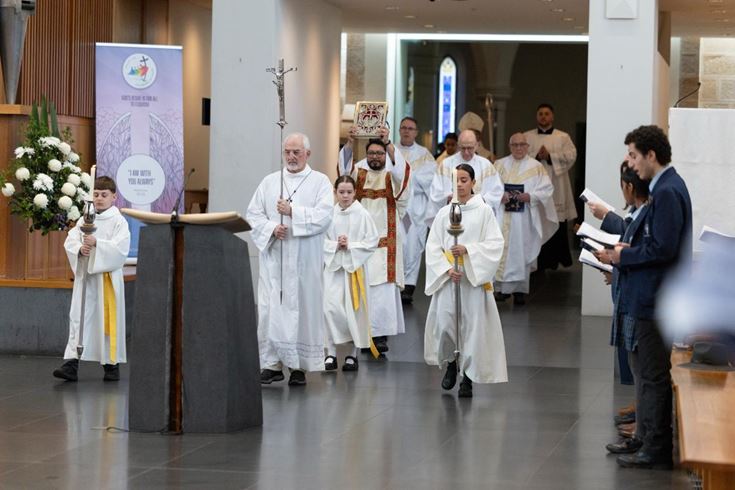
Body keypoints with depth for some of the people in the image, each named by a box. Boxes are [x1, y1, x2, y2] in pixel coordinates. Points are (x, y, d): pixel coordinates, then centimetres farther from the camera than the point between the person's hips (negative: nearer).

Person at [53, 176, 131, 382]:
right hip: (84, 275, 3)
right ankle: (72, 363, -8)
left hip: (108, 276, -3)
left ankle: (112, 363, 15)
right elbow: (70, 241, 1)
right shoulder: (84, 220, 9)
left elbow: (120, 248, -15)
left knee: (109, 319, 3)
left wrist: (97, 243, -25)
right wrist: (80, 249, -20)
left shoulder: (118, 222, -3)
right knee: (78, 317, -4)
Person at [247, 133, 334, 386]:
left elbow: (323, 216, -9)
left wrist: (293, 211, -14)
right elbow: (253, 214, 7)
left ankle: (299, 365, 5)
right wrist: (271, 228, -10)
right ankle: (272, 363, 4)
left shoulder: (320, 182, 4)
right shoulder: (269, 182, 13)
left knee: (302, 308, -1)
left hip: (304, 261, -2)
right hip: (273, 258, 2)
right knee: (270, 310, -2)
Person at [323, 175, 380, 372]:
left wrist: (350, 246, -13)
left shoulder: (362, 215, -5)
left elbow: (372, 242, -5)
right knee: (330, 309, -7)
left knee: (355, 311, 3)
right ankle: (331, 353, 1)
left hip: (356, 266, -1)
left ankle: (354, 354, 15)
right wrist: (335, 245, -14)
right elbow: (322, 240, 2)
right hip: (334, 266, 1)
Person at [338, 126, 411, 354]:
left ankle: (381, 333, -7)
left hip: (385, 240, -1)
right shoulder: (359, 173, 7)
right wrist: (350, 142, -30)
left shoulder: (391, 175, 4)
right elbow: (345, 167, -13)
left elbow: (401, 169, -19)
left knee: (384, 287, -8)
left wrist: (388, 143, -33)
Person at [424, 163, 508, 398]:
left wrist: (467, 249, -18)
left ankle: (468, 377, 7)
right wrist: (446, 269, -11)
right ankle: (450, 364, 21)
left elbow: (495, 243, -5)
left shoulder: (484, 211, 1)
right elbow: (433, 246, 4)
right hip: (447, 276, 2)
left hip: (474, 277, -2)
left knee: (472, 324, -3)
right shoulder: (444, 212, 7)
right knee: (444, 323, -5)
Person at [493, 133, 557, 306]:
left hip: (524, 219, -2)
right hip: (502, 217, 2)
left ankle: (520, 289, 1)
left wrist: (530, 196, -14)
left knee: (521, 251, -4)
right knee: (501, 249, -3)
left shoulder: (536, 167, 6)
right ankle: (502, 287, 4)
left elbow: (547, 189, 1)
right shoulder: (500, 165, 12)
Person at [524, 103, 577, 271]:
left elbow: (571, 155, -5)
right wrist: (536, 156, -14)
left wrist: (550, 156, -13)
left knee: (558, 226, -3)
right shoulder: (527, 137, 13)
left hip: (556, 188, 0)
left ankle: (556, 260, 5)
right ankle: (538, 262, 4)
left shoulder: (563, 137, 10)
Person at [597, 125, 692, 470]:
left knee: (652, 375, -3)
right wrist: (621, 254, 7)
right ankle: (648, 440, 26)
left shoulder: (667, 192, -19)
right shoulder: (665, 188, 13)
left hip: (655, 300, -10)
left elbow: (662, 248, -24)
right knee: (647, 372, 17)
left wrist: (623, 256, -13)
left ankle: (655, 451, 4)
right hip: (648, 297, 10)